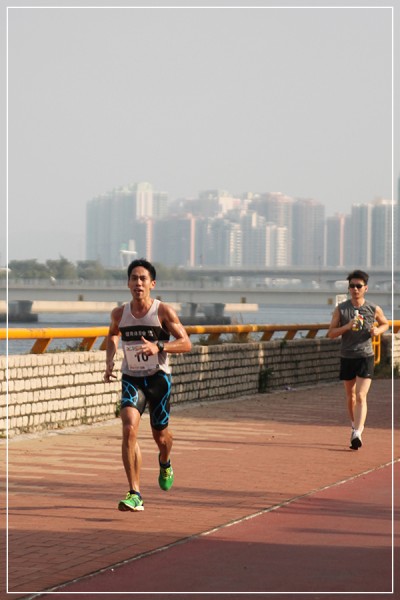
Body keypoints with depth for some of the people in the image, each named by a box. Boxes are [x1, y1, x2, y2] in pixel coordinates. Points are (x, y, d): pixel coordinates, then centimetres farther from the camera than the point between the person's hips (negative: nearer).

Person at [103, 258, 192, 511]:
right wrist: (110, 359, 7)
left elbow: (186, 343, -12)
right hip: (131, 378, 1)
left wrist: (159, 347, -27)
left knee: (161, 436, 12)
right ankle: (135, 495, -20)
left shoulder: (164, 311, -11)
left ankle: (165, 463, 52)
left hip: (158, 378, -1)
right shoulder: (120, 313, -1)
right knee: (129, 429, -20)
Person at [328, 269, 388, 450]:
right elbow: (331, 333, -3)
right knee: (350, 396, 15)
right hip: (347, 357, 2)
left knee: (361, 396, -15)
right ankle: (356, 426, 37)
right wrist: (347, 326, -20)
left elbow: (385, 324, 17)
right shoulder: (341, 309, -2)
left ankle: (357, 434, -23)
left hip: (365, 357, -2)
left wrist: (377, 330, -6)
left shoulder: (374, 309, -2)